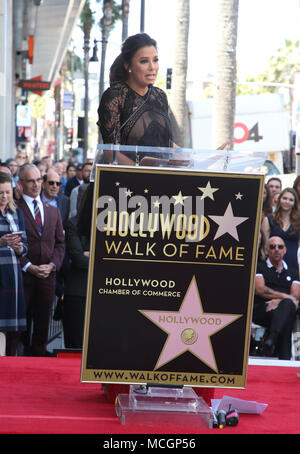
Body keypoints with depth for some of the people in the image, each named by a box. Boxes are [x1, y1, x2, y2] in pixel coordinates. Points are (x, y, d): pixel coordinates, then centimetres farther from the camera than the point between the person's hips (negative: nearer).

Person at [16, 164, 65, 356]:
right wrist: (28, 266, -13)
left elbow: (60, 242, 14)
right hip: (22, 275, -4)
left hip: (48, 275, 4)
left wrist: (52, 265, -2)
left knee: (43, 322, 7)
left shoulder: (53, 211, 15)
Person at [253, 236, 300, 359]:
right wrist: (285, 296, -10)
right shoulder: (259, 268, 17)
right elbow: (260, 289, -2)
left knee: (287, 304, -34)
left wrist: (278, 301, -13)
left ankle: (272, 338, -55)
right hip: (260, 311, -3)